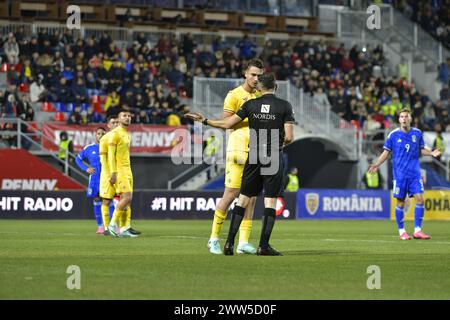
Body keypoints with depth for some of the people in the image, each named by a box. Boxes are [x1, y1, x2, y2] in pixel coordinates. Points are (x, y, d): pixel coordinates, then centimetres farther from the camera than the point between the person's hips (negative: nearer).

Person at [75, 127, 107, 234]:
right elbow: (78, 159, 14)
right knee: (97, 201, 4)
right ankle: (100, 226, 11)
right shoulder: (89, 148, 3)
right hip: (94, 179, 1)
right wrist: (86, 168, 1)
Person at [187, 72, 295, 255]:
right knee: (270, 201, 0)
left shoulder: (250, 105, 3)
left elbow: (227, 124, 8)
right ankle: (264, 246, -5)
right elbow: (289, 137, -8)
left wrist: (204, 121, 21)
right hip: (274, 157, -2)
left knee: (243, 199, 8)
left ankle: (230, 242, 5)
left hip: (253, 156, 2)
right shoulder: (284, 106, -3)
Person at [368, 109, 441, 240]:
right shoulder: (393, 134, -1)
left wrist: (431, 153, -4)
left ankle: (417, 230, -2)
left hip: (415, 173, 2)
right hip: (400, 174, -2)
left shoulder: (417, 133, 5)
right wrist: (376, 165, -8)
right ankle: (401, 231, 12)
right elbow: (386, 152, 3)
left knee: (419, 198, -9)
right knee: (400, 202, 0)